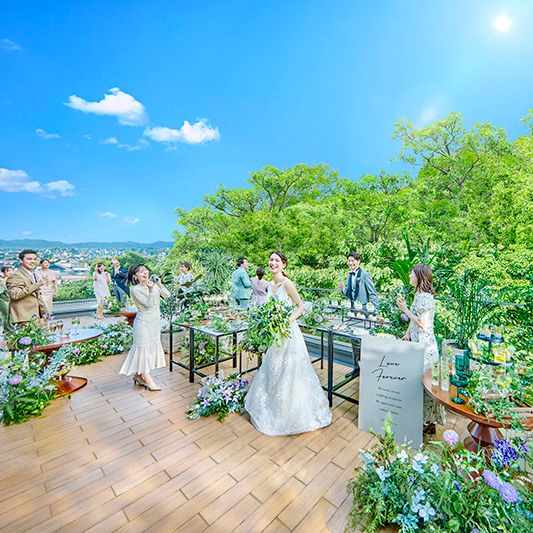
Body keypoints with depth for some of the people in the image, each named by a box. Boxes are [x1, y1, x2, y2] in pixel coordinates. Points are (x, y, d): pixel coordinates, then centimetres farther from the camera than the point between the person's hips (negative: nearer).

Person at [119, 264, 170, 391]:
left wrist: (159, 285, -15)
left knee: (153, 347, 14)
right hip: (144, 322, -7)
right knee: (144, 348, 3)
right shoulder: (135, 290, -14)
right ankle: (147, 378, 15)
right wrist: (151, 290, -30)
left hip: (155, 322, 7)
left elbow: (167, 295, -4)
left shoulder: (153, 284, 1)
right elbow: (149, 304, -21)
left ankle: (139, 375, 31)